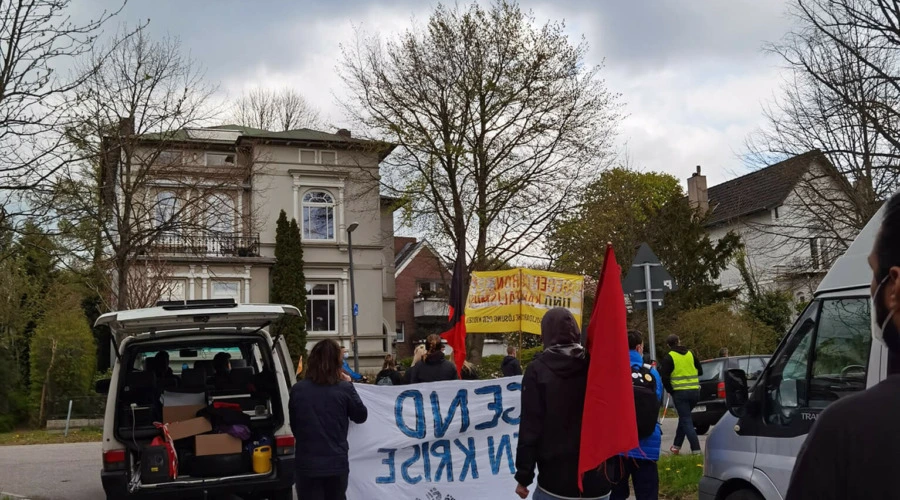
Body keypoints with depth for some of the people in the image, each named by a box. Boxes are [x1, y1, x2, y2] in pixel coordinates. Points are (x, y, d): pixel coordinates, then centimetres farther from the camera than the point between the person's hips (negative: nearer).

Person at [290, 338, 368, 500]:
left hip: (307, 463, 0)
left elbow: (292, 424, 4)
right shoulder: (345, 388, -8)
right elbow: (361, 416, 6)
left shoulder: (297, 390, -6)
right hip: (337, 462, 1)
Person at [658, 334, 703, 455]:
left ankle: (695, 449, -9)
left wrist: (670, 390, 1)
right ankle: (676, 446, 24)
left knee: (686, 420, -1)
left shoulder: (668, 358, -5)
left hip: (680, 392, -5)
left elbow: (665, 377, -10)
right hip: (695, 391, 5)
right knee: (684, 418, 20)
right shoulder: (691, 354, 9)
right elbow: (700, 371, 14)